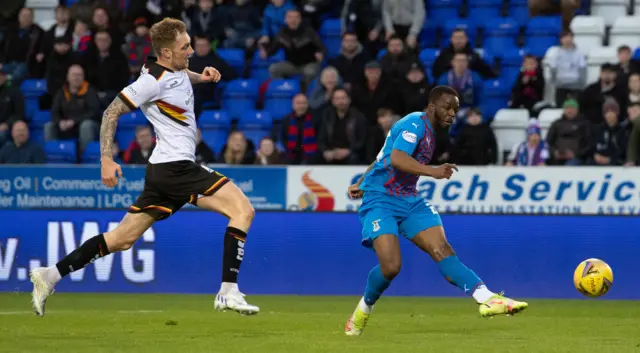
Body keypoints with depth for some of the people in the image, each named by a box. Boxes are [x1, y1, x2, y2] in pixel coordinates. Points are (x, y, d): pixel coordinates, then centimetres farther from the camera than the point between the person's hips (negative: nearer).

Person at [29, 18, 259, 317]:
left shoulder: (176, 70, 12)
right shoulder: (154, 79, -14)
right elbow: (112, 112, -12)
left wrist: (200, 76, 18)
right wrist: (107, 159, -18)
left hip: (163, 171, 10)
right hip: (176, 167, -10)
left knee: (121, 240, 11)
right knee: (243, 210, -13)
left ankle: (50, 275, 11)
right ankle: (228, 293, -16)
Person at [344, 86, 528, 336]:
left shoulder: (428, 131, 17)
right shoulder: (414, 124, -11)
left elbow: (382, 158, 29)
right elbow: (396, 158, -30)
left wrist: (362, 183, 37)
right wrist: (433, 172, -38)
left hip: (409, 201, 8)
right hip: (381, 201, -8)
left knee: (442, 250, -12)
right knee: (390, 266, -20)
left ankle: (487, 299, -29)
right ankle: (363, 310, 9)